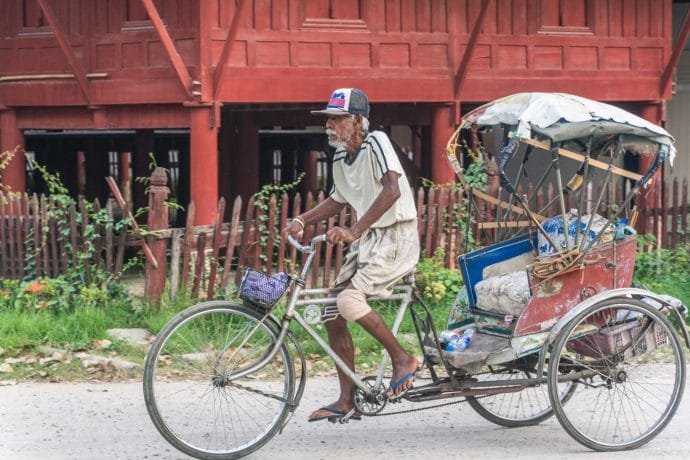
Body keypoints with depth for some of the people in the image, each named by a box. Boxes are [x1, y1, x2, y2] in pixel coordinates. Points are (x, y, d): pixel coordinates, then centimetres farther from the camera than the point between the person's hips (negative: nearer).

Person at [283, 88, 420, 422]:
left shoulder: (376, 143, -14)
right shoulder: (341, 159, 10)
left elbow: (392, 190, -28)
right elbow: (338, 200, 27)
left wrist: (354, 230, -34)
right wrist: (302, 220, 11)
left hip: (396, 237, -9)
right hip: (366, 240, 9)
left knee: (349, 300, -26)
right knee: (332, 313, 2)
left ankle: (403, 360, -9)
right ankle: (346, 400, 8)